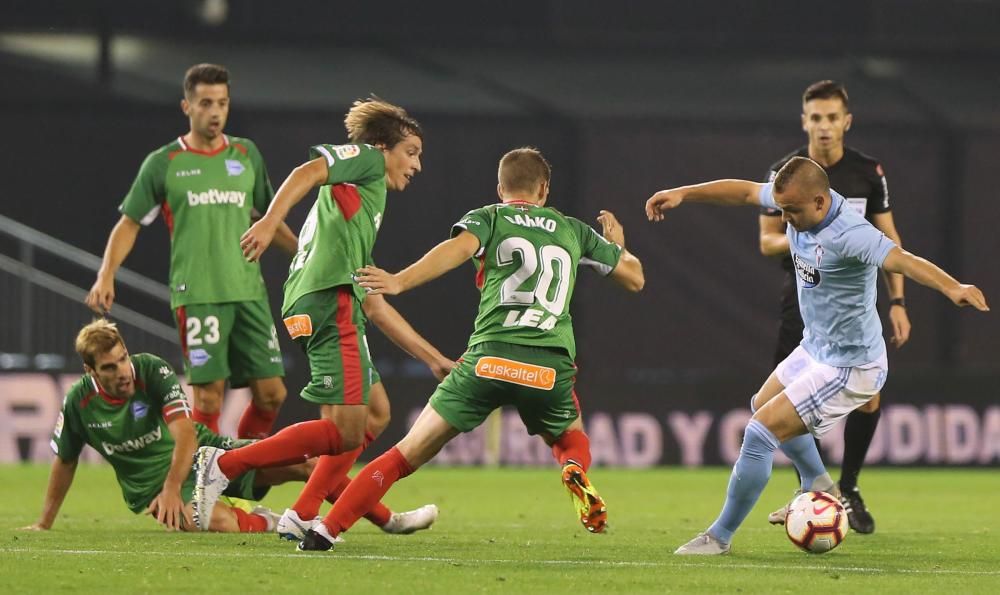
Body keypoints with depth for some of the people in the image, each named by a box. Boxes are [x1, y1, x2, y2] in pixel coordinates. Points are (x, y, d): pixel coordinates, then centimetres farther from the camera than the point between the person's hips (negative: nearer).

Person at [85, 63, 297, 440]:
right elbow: (130, 223, 6)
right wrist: (106, 275, -6)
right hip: (196, 295, -4)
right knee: (208, 396, -10)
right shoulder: (163, 164, 2)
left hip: (249, 291, 4)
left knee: (271, 394, 0)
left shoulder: (246, 155, 13)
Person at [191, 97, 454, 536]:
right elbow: (308, 172, -11)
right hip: (328, 298, -10)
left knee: (375, 412, 16)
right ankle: (224, 465, -12)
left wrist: (434, 359, 35)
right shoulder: (364, 158, 12)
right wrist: (269, 222, -28)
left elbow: (375, 306, 35)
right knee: (345, 432, -13)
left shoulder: (363, 207, 35)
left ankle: (303, 516, 10)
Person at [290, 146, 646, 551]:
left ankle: (327, 529, -5)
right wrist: (618, 245, 54)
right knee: (571, 438, 32)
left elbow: (458, 248, -9)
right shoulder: (573, 230, 23)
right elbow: (634, 278, 32)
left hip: (491, 356, -2)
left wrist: (400, 282, -21)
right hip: (552, 366, 2)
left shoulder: (488, 218, 15)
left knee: (409, 453, 5)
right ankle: (575, 470, -4)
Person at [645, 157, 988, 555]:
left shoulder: (849, 235, -35)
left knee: (761, 432, -12)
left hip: (849, 368, -10)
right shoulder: (799, 201, -10)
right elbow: (745, 192, 7)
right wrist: (683, 193, 3)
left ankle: (720, 536, 2)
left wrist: (952, 287, -66)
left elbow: (901, 260, -49)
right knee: (763, 405, 32)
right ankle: (818, 487, 51)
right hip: (815, 348, 10)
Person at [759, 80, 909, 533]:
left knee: (867, 395, -9)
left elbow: (888, 239, 7)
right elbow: (767, 241, 5)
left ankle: (848, 490, 11)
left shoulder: (869, 173, 1)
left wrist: (897, 301, 1)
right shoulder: (784, 174, -2)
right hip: (803, 295, 0)